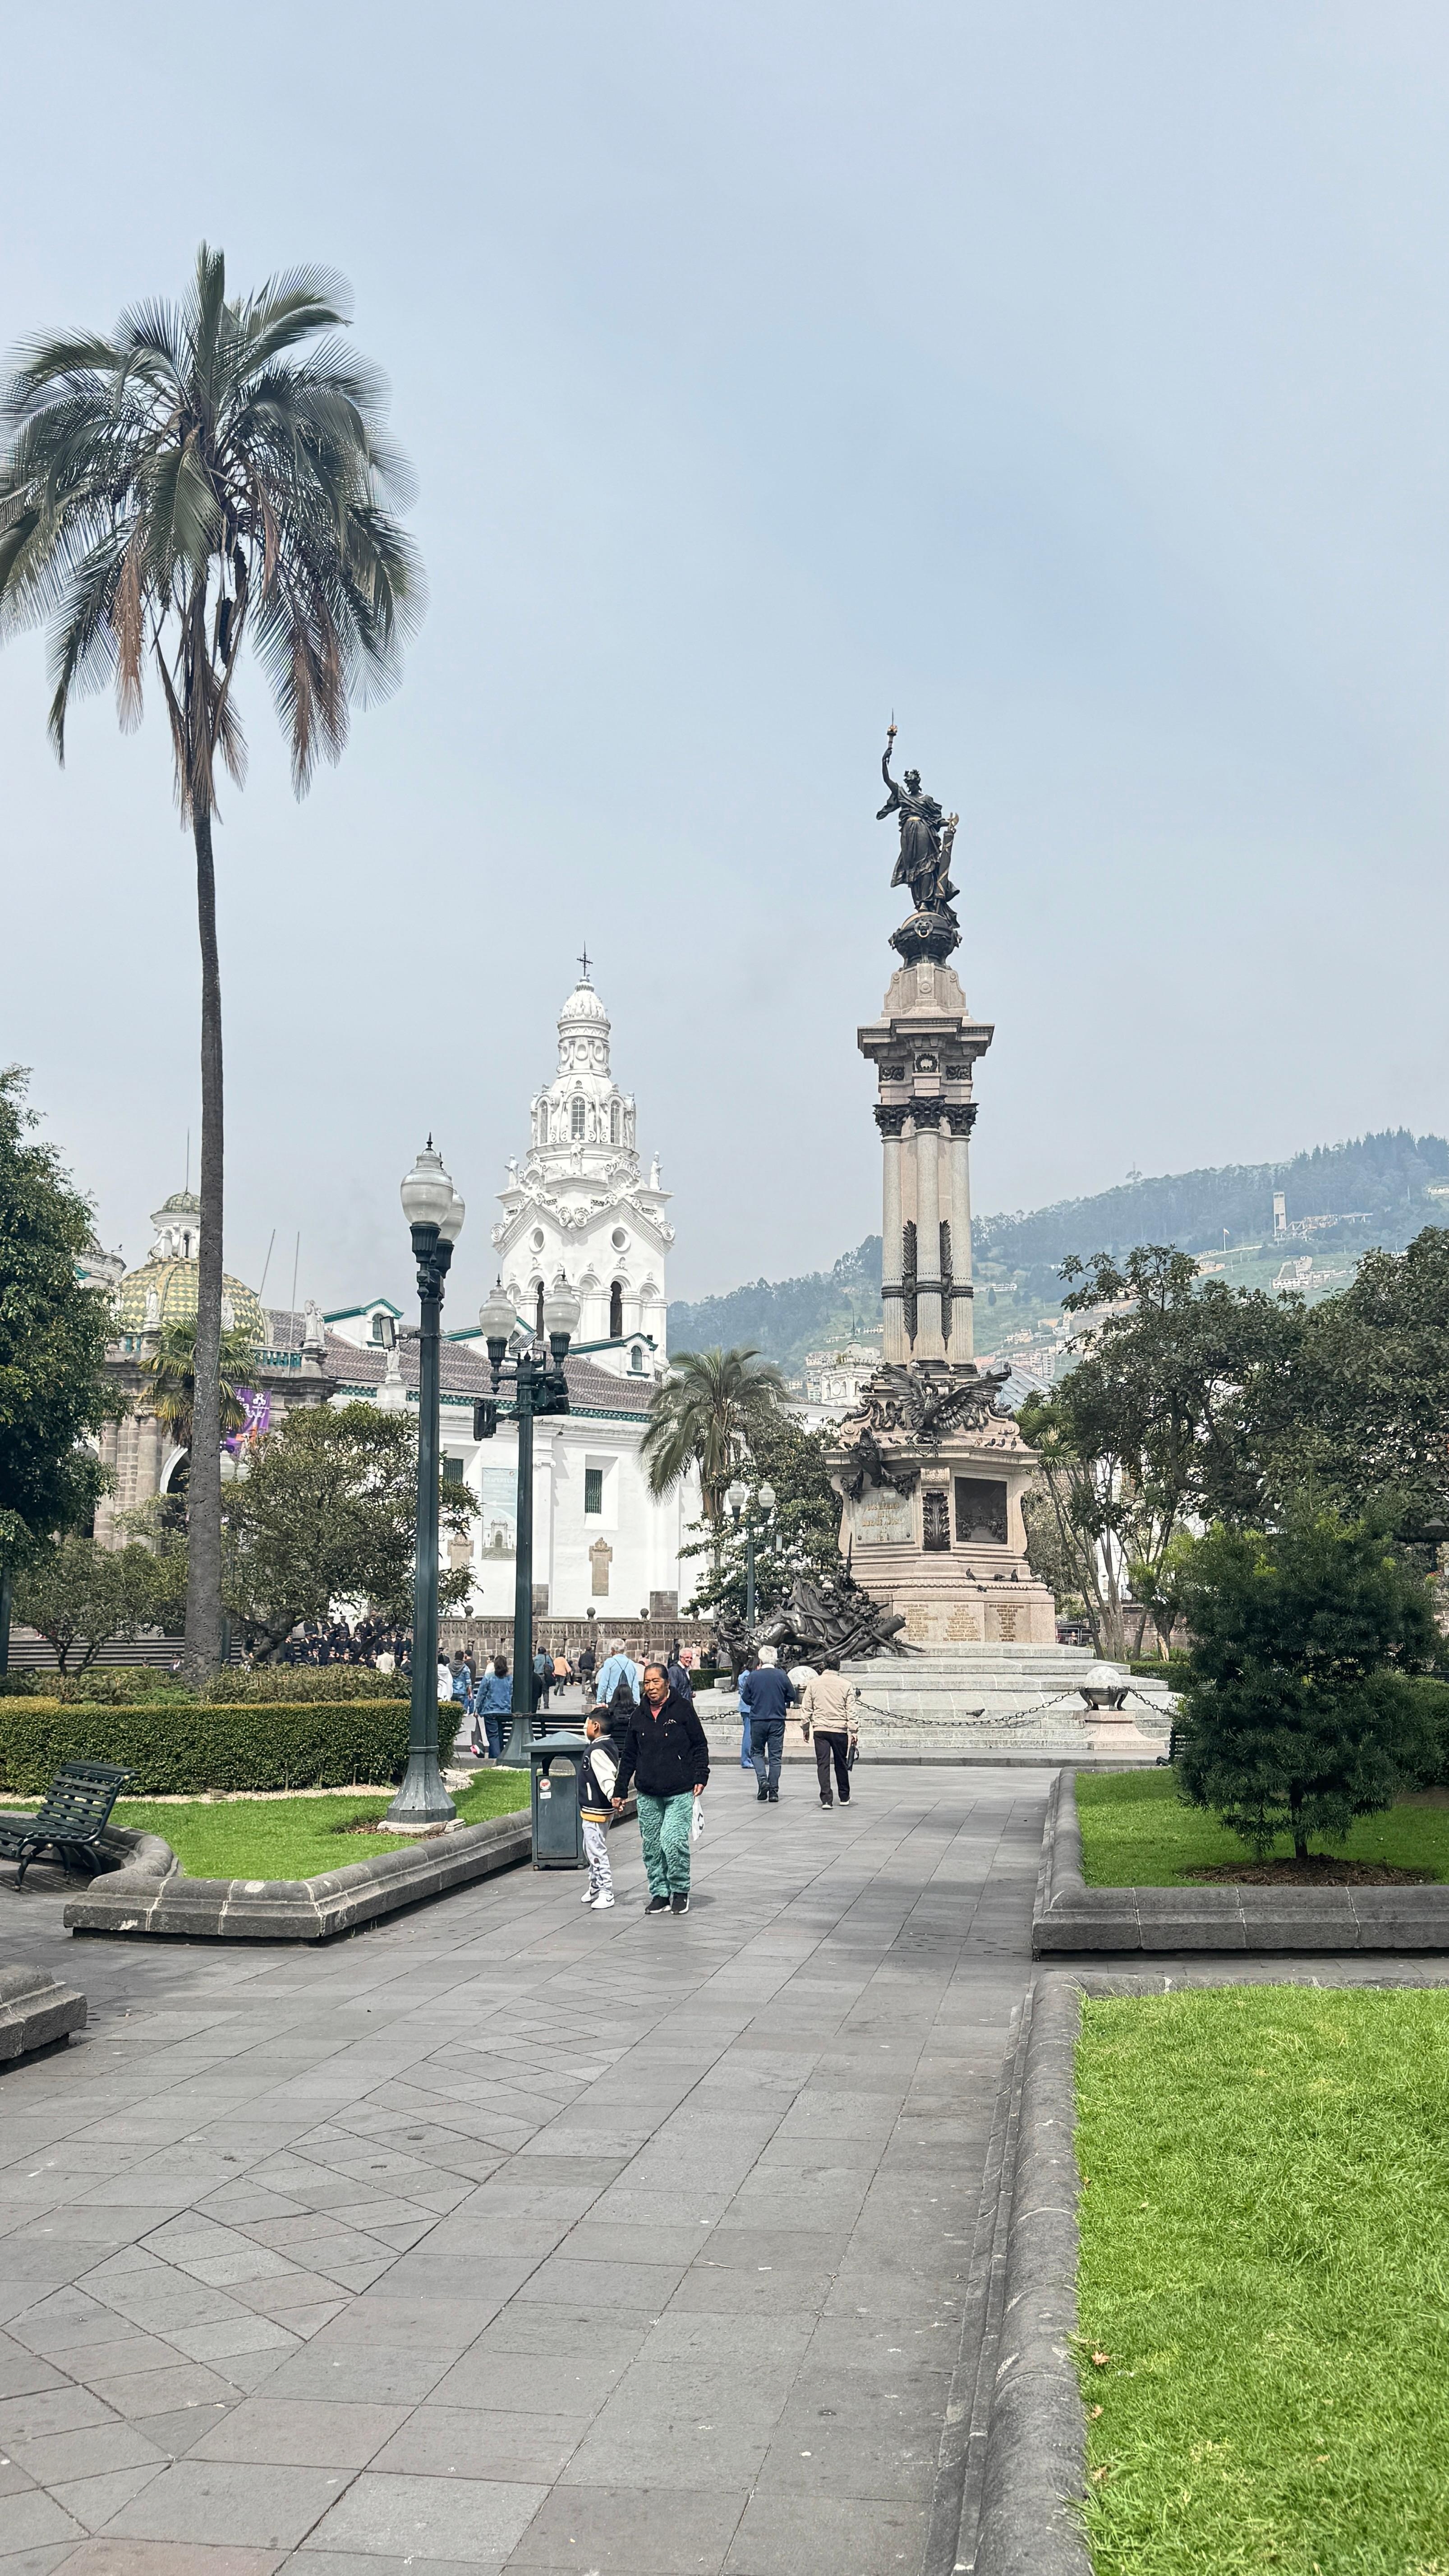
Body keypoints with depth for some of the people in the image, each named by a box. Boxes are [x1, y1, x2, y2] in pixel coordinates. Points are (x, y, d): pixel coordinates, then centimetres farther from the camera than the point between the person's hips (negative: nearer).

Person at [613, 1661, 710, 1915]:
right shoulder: (639, 1716, 10)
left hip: (680, 1792, -4)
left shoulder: (683, 1709, -2)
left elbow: (700, 1746, 3)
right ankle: (660, 1894, 18)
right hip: (648, 1795, 4)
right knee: (651, 1847, 6)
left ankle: (680, 1891, 7)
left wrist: (700, 1777, -7)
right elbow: (629, 1757, 16)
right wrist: (620, 1791, 15)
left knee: (674, 1843, -12)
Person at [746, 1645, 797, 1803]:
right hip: (777, 1721, 0)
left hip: (757, 1720, 0)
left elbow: (746, 1698, 3)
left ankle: (763, 1780, -7)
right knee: (775, 1756, 6)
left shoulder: (754, 1676, -5)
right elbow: (793, 1697, 2)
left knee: (757, 1752, 15)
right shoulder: (782, 1676, -6)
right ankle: (774, 1791, 5)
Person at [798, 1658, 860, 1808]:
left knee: (823, 1764, 1)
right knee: (841, 1764, 13)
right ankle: (844, 1797, 25)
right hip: (840, 1729, 0)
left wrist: (806, 1728, 13)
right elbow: (851, 1711, -4)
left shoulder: (813, 1683, 0)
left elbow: (806, 1708, 4)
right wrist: (854, 1731, 1)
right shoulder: (846, 1685, -5)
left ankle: (826, 1799, -8)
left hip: (820, 1729, 0)